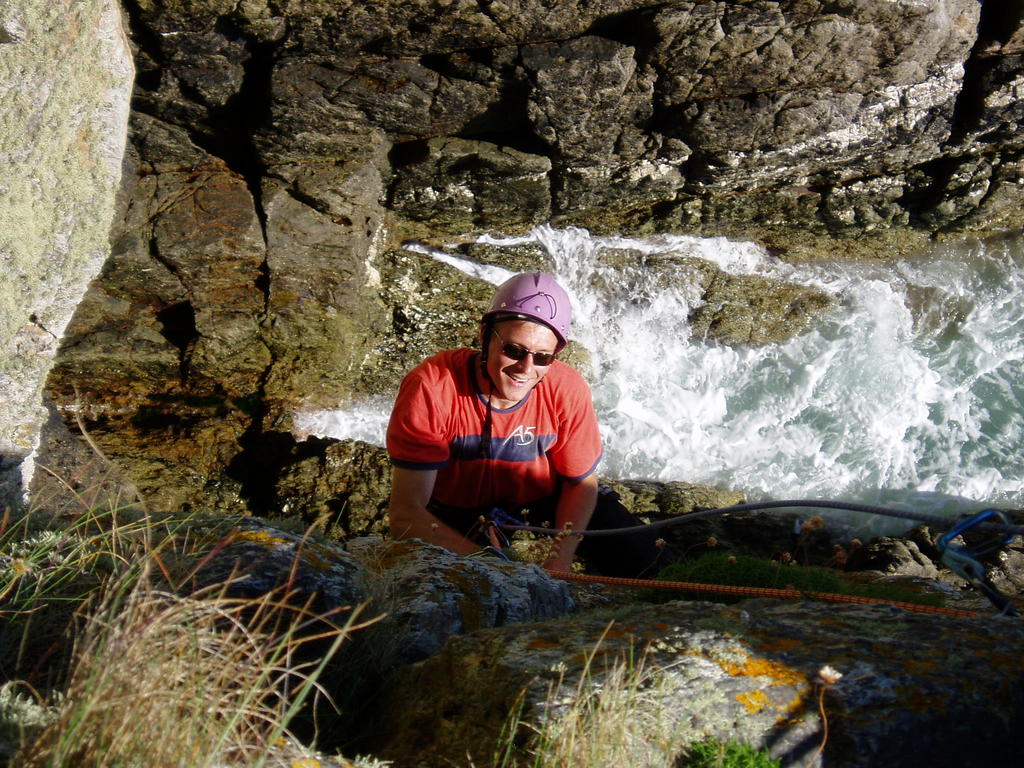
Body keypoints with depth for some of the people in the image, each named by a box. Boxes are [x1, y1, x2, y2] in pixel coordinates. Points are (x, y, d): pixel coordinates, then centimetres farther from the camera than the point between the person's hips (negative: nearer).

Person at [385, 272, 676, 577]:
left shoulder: (568, 389, -22)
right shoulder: (430, 389, -31)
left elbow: (581, 483, -7)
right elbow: (405, 513, -32)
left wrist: (558, 563, -23)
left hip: (546, 500, 2)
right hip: (457, 512, -1)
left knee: (647, 560, -12)